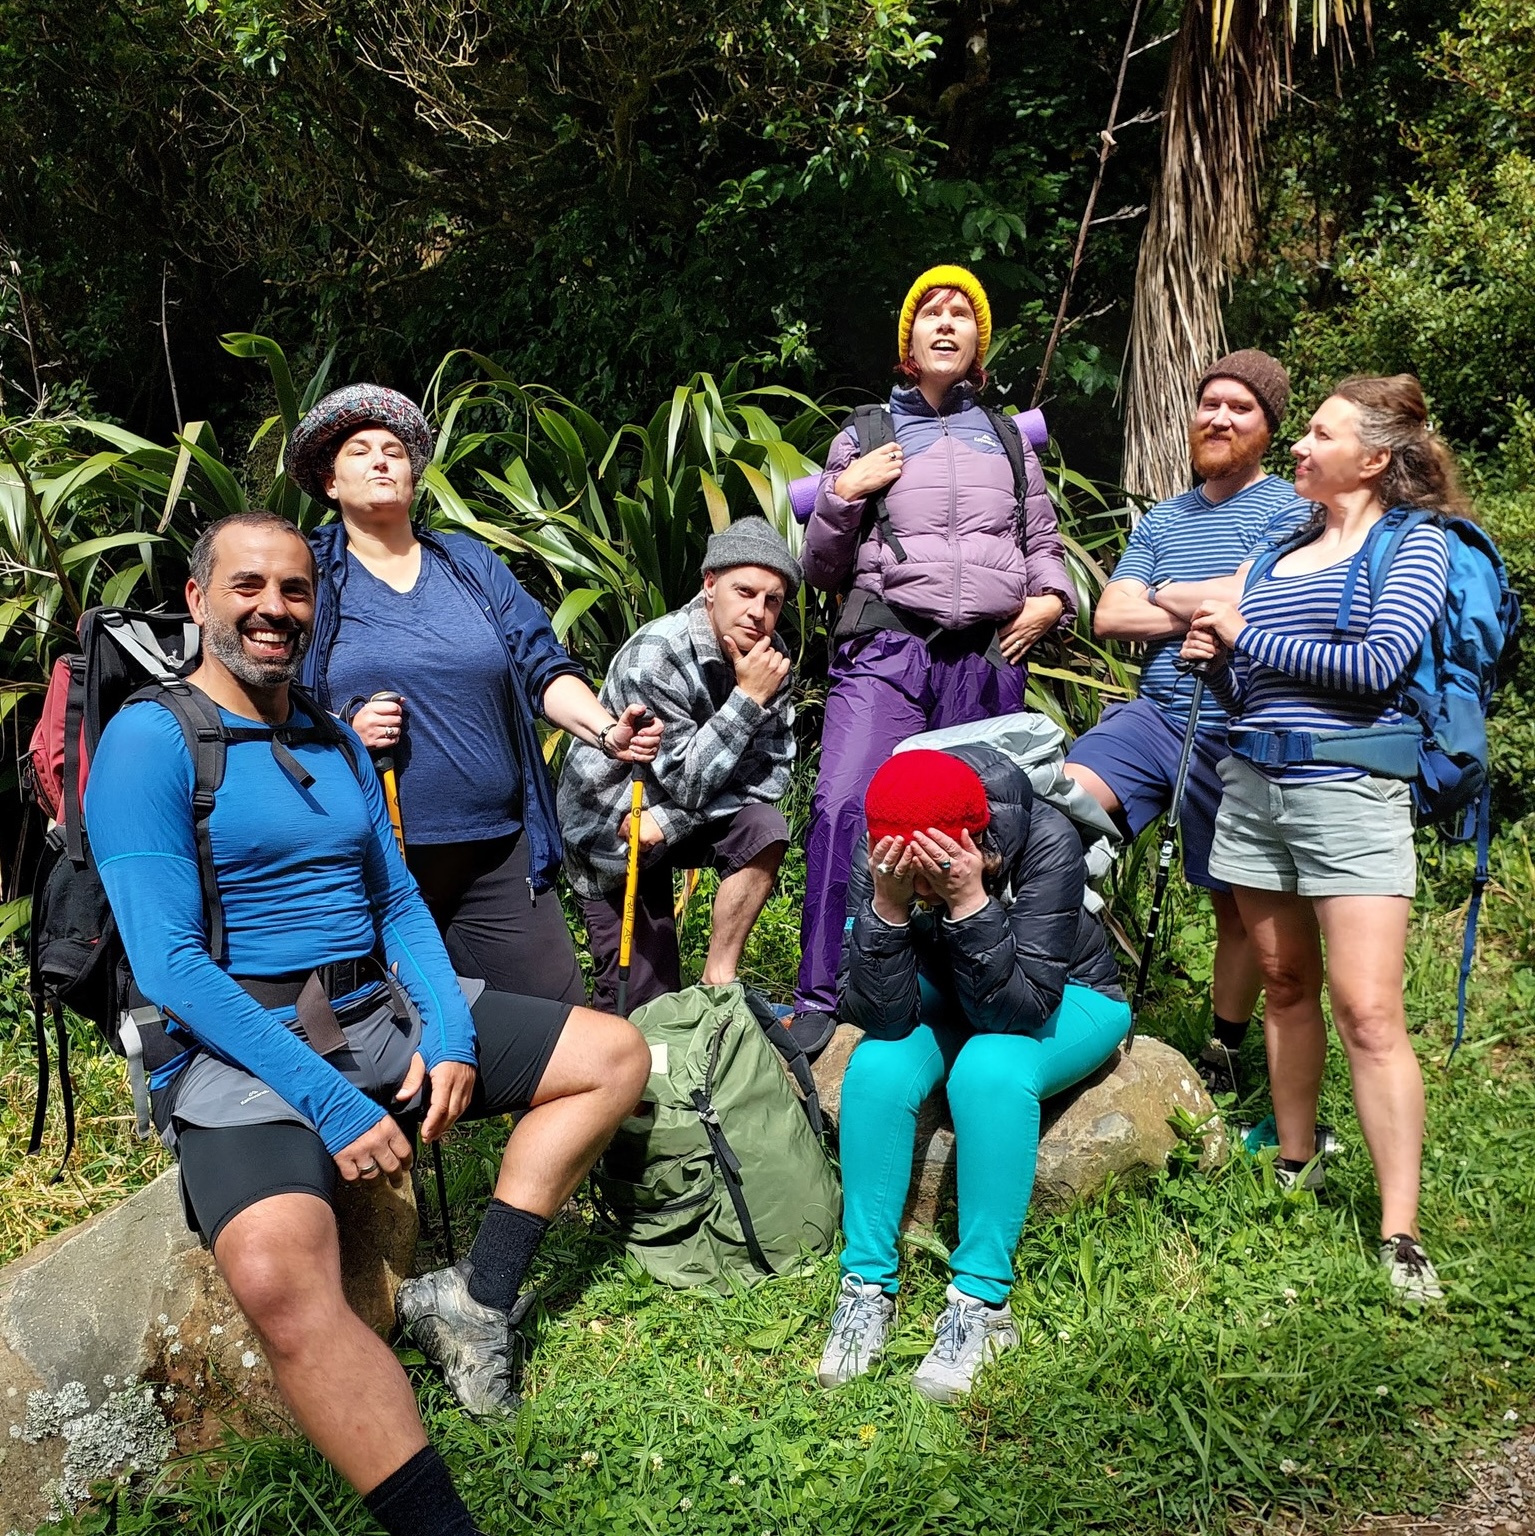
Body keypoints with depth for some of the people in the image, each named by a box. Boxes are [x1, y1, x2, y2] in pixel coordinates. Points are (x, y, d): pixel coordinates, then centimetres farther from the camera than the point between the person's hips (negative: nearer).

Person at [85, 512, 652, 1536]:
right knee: (279, 1276, -35)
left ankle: (477, 1300, -5)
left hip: (381, 1014, 8)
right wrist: (329, 1102, -21)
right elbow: (169, 964, -16)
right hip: (239, 1047, -7)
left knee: (616, 1054, 3)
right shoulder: (150, 741, -9)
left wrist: (450, 1031, -7)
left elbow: (400, 903, 13)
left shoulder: (336, 744, 14)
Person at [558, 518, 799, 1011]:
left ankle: (718, 980, -12)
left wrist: (669, 819, -22)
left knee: (765, 827, -26)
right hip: (612, 833, -5)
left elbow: (771, 772, -13)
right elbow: (688, 783, -27)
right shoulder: (655, 655, -28)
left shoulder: (769, 656, -10)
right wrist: (748, 698, -31)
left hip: (681, 818, 5)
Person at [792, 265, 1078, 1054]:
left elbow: (1043, 544, 27)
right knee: (842, 807, -19)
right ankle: (819, 1004, -13)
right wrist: (843, 494, -2)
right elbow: (821, 568, 14)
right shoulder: (865, 435, 14)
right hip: (887, 647, -2)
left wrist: (1051, 599, 7)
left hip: (989, 657, 3)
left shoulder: (1009, 441, 21)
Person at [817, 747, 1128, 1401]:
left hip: (1065, 998, -2)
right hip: (945, 994, 3)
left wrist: (969, 902, -45)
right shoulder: (879, 856, -25)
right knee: (878, 1065, -27)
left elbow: (1020, 1010, -33)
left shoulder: (1047, 843, -33)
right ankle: (868, 1286, -15)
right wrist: (888, 906, -41)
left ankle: (981, 1300, -22)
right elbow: (883, 1015, -27)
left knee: (988, 1072, -33)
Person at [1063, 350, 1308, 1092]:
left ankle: (1223, 1057, 25)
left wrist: (1166, 596, -5)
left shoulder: (1288, 508, 1)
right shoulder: (1163, 520, 16)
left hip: (1237, 730, -4)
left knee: (1238, 904, 6)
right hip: (1154, 713, 4)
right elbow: (1109, 618, 4)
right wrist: (1207, 609, -7)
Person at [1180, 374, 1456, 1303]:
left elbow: (1377, 665, -15)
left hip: (1349, 790, -6)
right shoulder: (1281, 550, 17)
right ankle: (1295, 1166, 26)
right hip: (1253, 783, 6)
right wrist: (1217, 661, -3)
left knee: (1368, 1013, -10)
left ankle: (1401, 1236, -6)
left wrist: (1248, 639, -9)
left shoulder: (1416, 544, 0)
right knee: (1286, 984, 12)